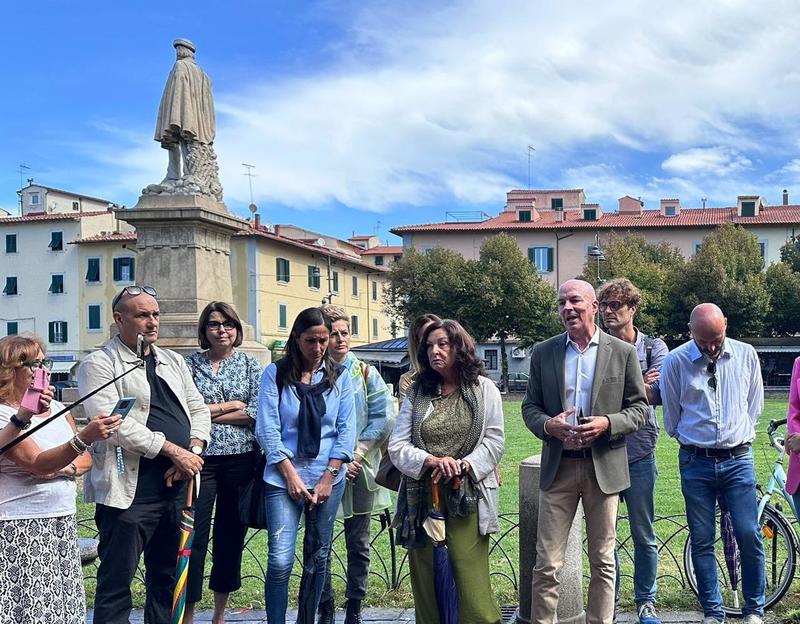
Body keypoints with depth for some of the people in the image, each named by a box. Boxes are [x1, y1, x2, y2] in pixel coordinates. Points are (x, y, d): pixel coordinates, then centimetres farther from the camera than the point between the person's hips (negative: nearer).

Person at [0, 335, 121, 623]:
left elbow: (86, 460, 16)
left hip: (63, 521, 6)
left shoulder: (57, 408, 12)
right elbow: (37, 463, -20)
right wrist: (85, 436, -32)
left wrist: (66, 468, -6)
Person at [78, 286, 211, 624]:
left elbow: (198, 408, 15)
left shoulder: (173, 361, 16)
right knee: (117, 580, 1)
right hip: (130, 491, -6)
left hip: (177, 485, 7)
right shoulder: (99, 364, -5)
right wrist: (172, 450, -18)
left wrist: (193, 451, -4)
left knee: (166, 575, 16)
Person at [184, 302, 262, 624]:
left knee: (231, 537, 9)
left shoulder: (250, 364, 7)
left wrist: (206, 413, -7)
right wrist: (229, 406, -9)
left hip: (240, 460, 2)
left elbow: (257, 413, -4)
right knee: (194, 538, -2)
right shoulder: (190, 364, 4)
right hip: (200, 458, -1)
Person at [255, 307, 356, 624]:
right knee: (280, 561, -9)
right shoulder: (275, 374, -2)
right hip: (284, 478, -2)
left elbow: (346, 428, 1)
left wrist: (329, 476, -6)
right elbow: (267, 428, -6)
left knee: (317, 559, 11)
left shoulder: (339, 376, 5)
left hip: (328, 478, 3)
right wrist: (291, 474, -11)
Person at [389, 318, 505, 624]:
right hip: (422, 497, 3)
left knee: (471, 583, -10)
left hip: (466, 498, -2)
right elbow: (397, 446, 4)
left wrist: (462, 466, -14)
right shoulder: (416, 392, 11)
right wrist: (431, 461, -14)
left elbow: (494, 441, 1)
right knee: (424, 581, 6)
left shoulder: (483, 388, 6)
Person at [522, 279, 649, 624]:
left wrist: (608, 423, -16)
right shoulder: (543, 352, 6)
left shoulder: (623, 352, 1)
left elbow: (639, 407, 3)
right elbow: (529, 406, 8)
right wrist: (547, 425, -14)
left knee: (603, 561, 10)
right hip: (558, 467, 1)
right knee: (547, 563, 1)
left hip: (605, 467, 0)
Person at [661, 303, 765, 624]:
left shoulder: (746, 355, 2)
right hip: (696, 462, 0)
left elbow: (754, 406, 14)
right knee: (702, 541, 4)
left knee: (749, 535, -2)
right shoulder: (675, 362, -4)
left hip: (738, 459, 1)